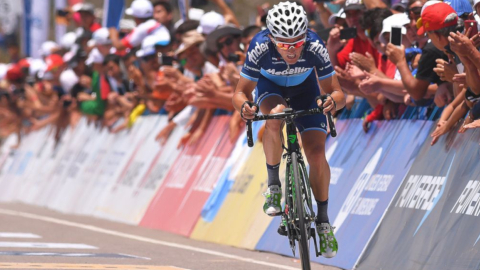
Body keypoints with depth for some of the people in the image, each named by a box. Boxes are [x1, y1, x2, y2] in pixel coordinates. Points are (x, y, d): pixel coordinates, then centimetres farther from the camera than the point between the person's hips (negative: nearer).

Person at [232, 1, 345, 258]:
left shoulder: (315, 47, -37)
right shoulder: (260, 47, -37)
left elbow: (337, 93, -29)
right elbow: (241, 92, -27)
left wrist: (332, 101, -53)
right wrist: (244, 107, -49)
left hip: (305, 87, 1)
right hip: (270, 85, -1)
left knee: (316, 153, -13)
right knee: (275, 116, -35)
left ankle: (323, 219, 7)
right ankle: (273, 183, -15)